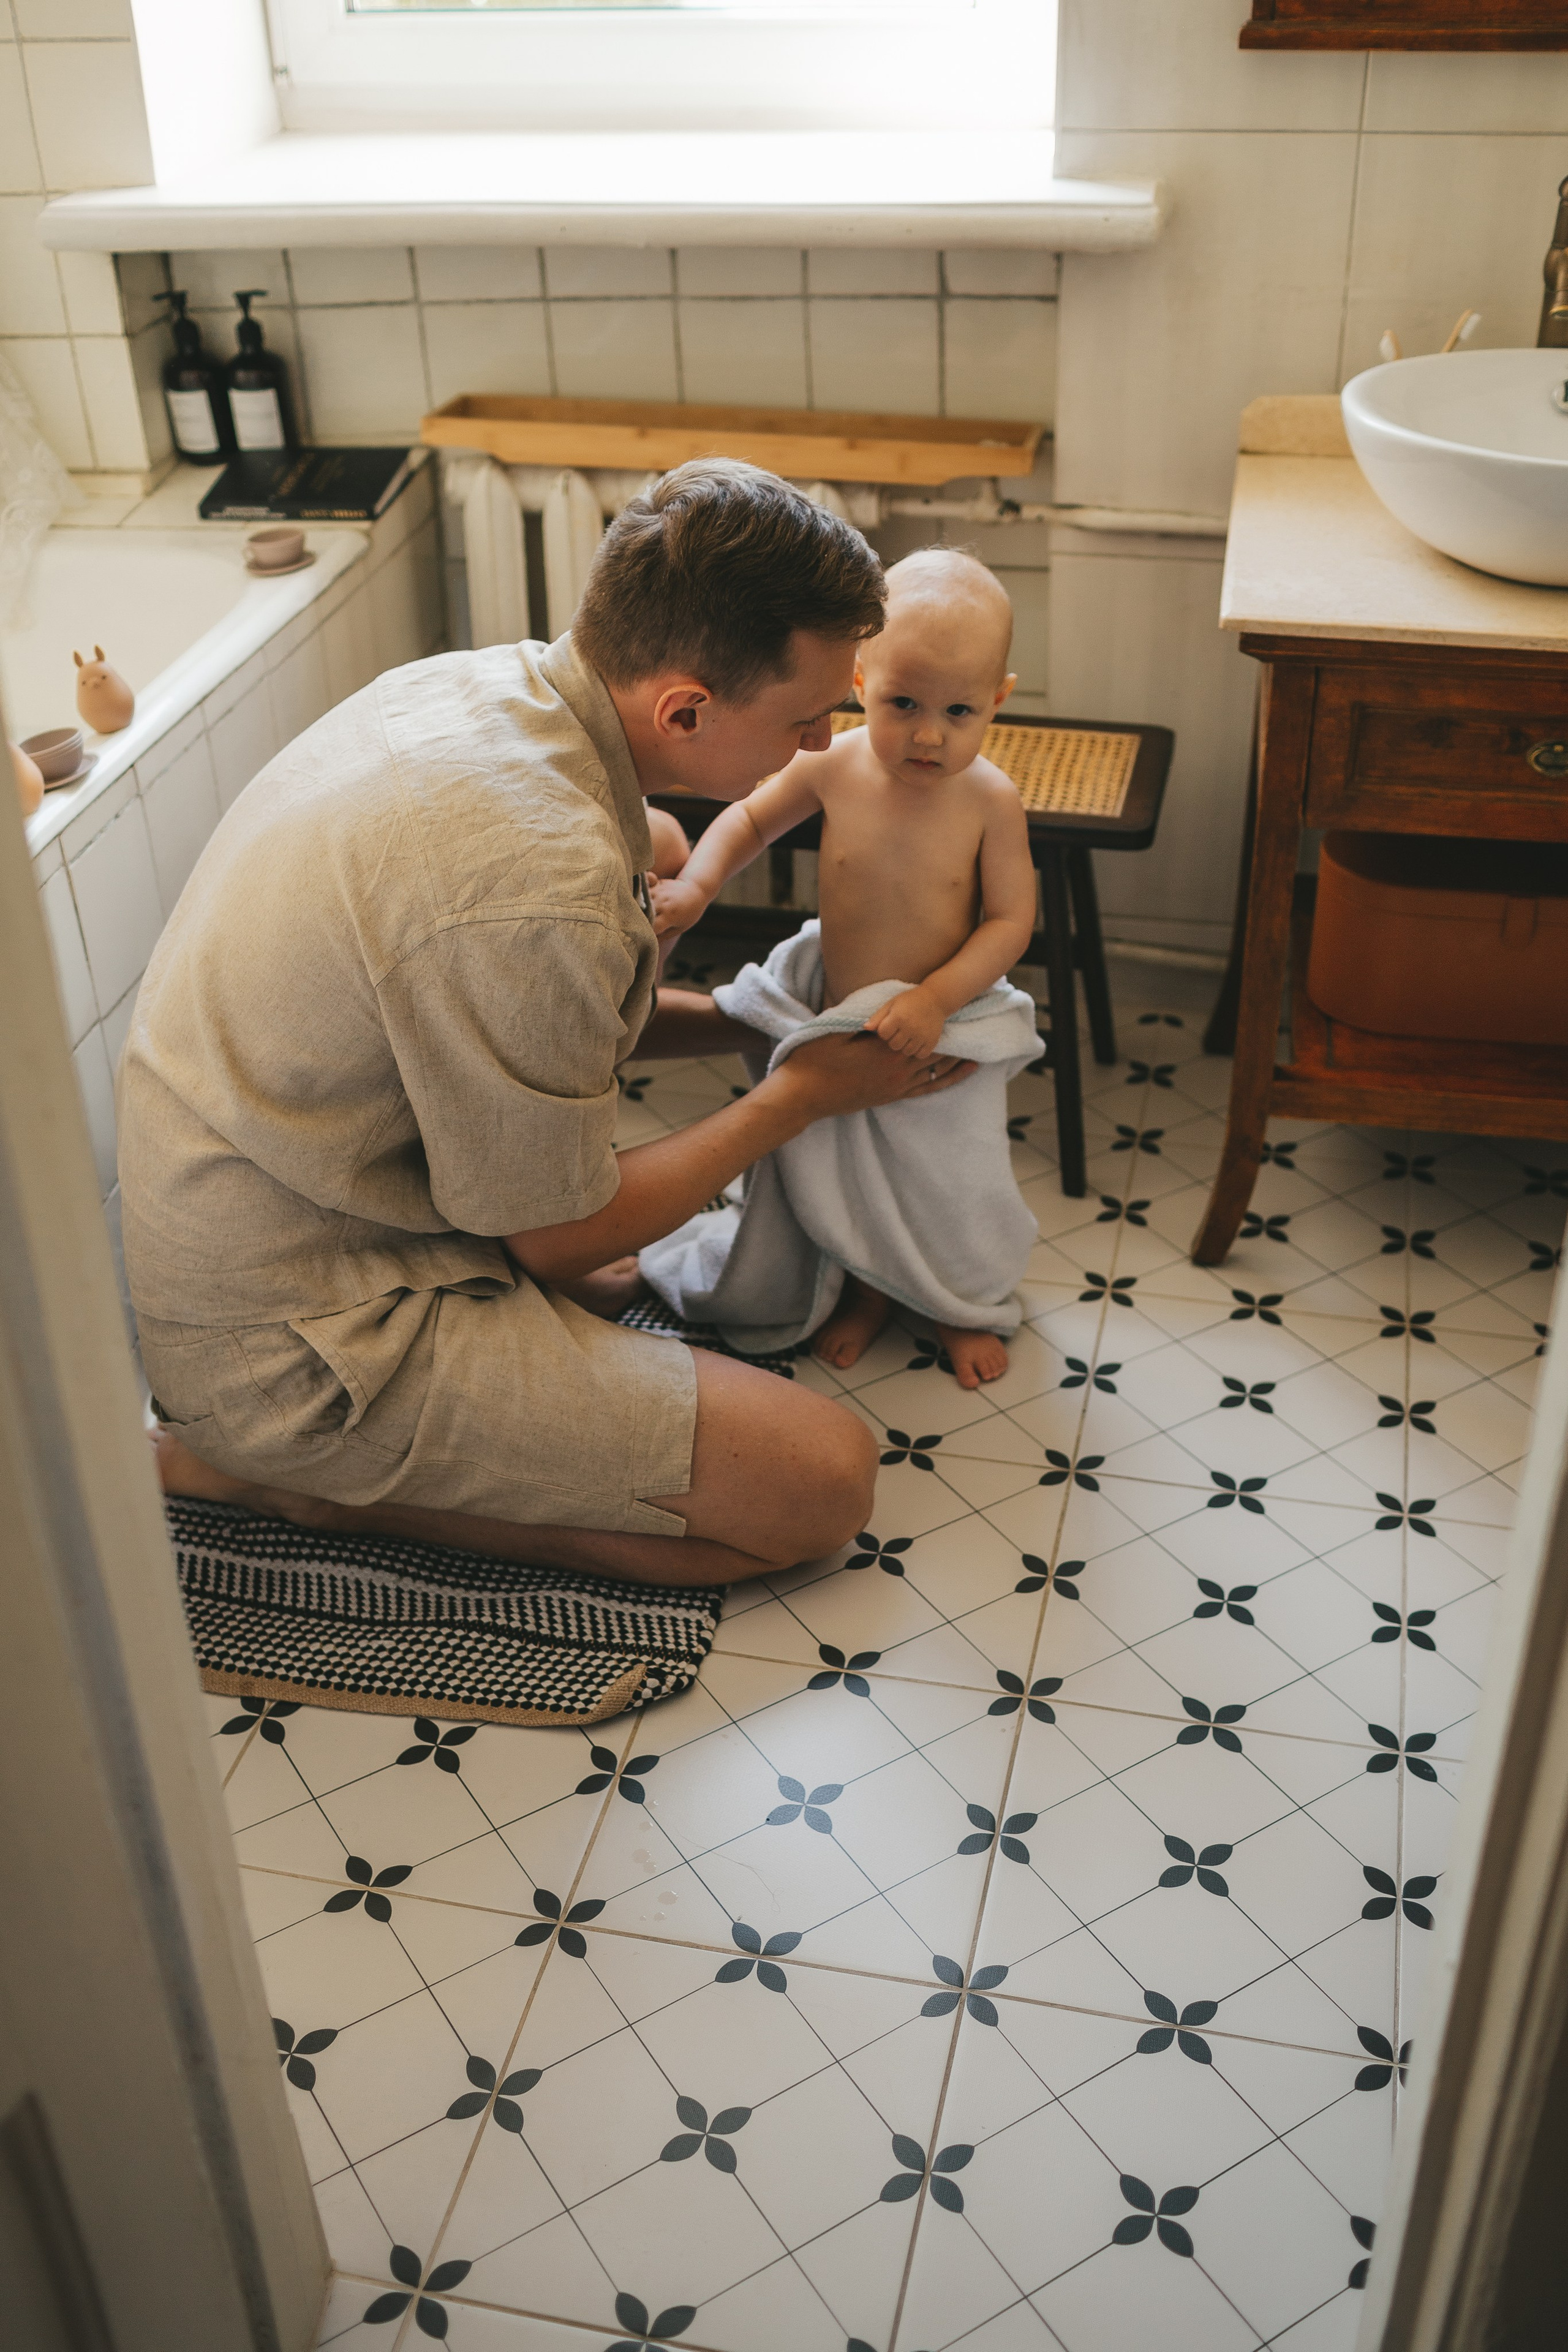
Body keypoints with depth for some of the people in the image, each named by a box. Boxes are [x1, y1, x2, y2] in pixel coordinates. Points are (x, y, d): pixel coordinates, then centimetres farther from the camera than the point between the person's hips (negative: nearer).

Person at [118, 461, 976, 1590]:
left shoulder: (483, 683, -2)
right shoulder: (541, 881, -31)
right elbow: (561, 1236, -15)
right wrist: (807, 1091, -5)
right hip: (294, 1345, -9)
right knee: (824, 1483, -9)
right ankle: (298, 1477, -4)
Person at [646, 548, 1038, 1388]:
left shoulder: (990, 799, -21)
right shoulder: (832, 767, -15)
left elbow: (1011, 919, -17)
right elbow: (750, 817, 2)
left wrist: (935, 998, -28)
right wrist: (695, 885, -14)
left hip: (946, 1033, -2)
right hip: (841, 1026, 2)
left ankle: (959, 1309, 42)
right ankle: (867, 1292, 47)